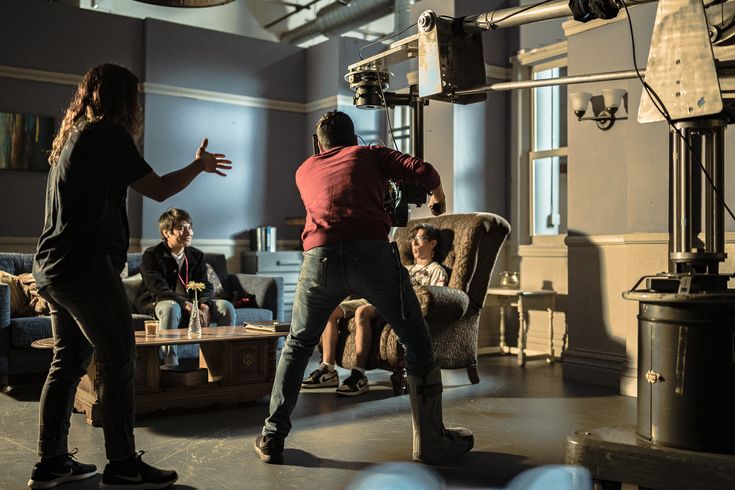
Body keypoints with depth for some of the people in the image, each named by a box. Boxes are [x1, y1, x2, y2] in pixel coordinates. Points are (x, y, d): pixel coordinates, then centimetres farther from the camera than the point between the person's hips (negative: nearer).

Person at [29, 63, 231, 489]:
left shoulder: (72, 137, 20)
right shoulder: (108, 134, -8)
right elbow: (158, 190, -8)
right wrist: (199, 165, 9)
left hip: (53, 267, 10)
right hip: (86, 264, -10)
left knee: (68, 362, 12)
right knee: (119, 361, -5)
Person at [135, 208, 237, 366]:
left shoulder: (197, 255, 9)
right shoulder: (152, 255, -8)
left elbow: (205, 286, -1)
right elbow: (159, 289, -22)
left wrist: (204, 306, -25)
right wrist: (187, 305, -34)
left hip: (191, 305, 5)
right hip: (155, 304, -5)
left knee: (226, 306, -15)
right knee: (171, 307, -40)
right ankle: (170, 365, -42)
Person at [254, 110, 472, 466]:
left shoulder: (305, 170, 31)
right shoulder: (369, 155, 23)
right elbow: (422, 171, 9)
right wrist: (438, 196, 31)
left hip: (320, 257, 2)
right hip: (372, 252, -2)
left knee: (298, 346, 23)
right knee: (417, 341, 14)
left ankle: (272, 438, 23)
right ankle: (431, 441, 16)